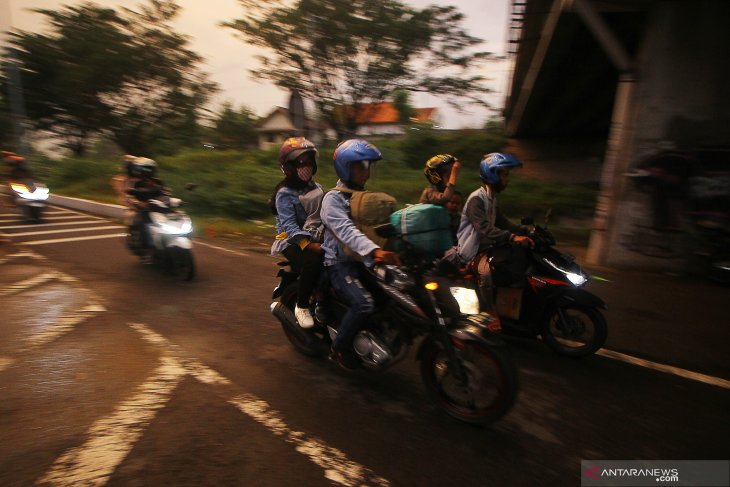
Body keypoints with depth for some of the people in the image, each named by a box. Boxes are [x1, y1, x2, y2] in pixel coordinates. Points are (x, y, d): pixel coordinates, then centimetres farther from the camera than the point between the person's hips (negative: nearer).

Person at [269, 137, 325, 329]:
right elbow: (289, 226, -17)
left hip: (317, 238, 7)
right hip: (293, 241, -6)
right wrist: (308, 244, -29)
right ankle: (302, 306, -13)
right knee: (313, 262, -36)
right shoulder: (285, 193, -8)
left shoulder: (316, 187, 14)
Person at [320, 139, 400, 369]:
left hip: (363, 260, 8)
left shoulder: (365, 196, 17)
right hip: (340, 263, -7)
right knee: (364, 303, -28)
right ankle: (340, 346, -2)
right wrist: (375, 251, -44)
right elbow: (346, 231, -27)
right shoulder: (333, 198, -9)